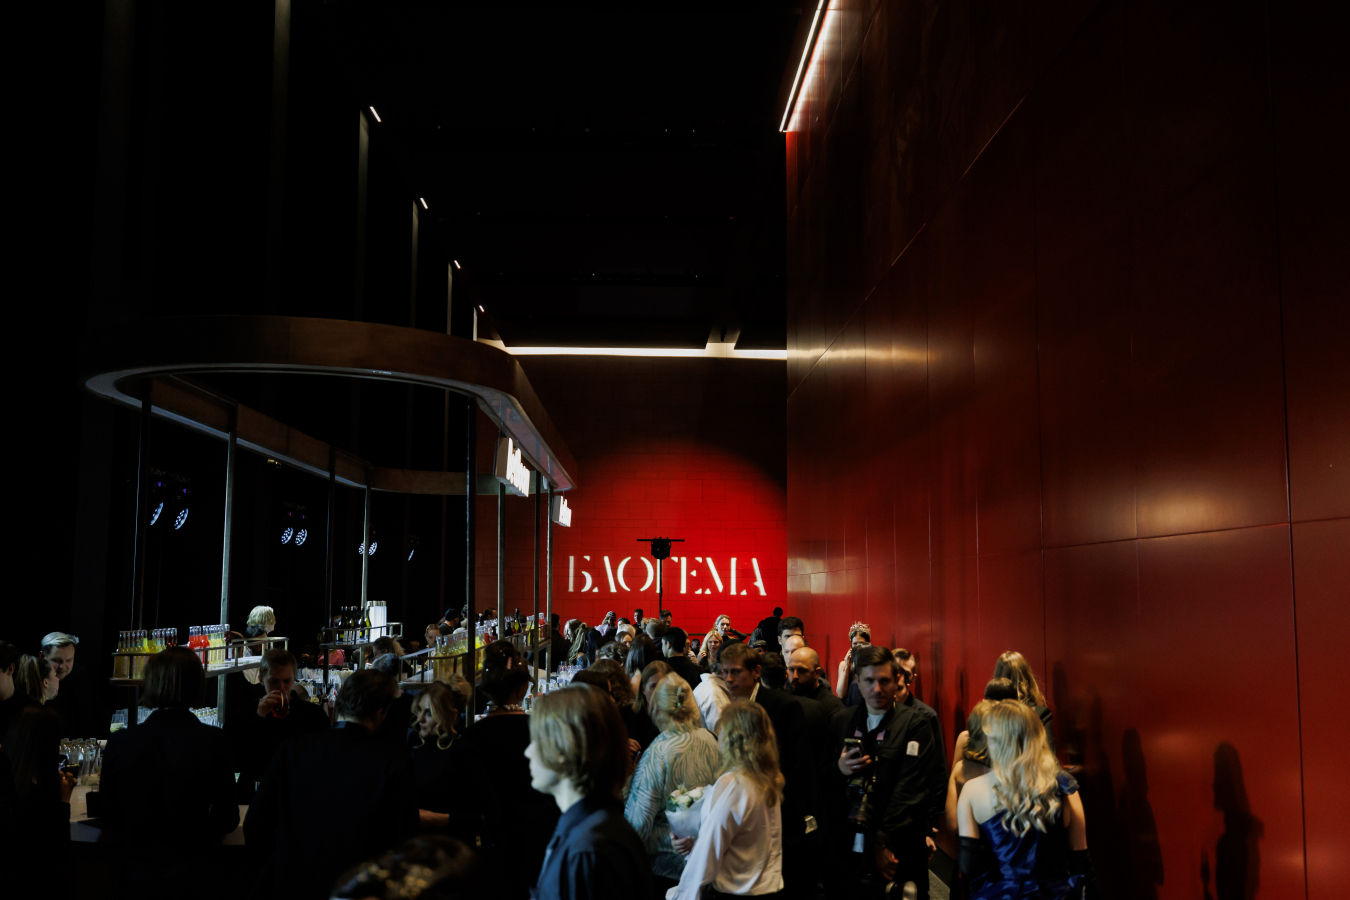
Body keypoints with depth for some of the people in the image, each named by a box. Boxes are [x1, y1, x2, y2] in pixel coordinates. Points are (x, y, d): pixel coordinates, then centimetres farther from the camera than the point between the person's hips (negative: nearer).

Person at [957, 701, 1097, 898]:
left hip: (997, 894, 0)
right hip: (1054, 893, 1)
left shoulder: (973, 790, -13)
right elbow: (1080, 863, -4)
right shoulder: (1062, 787, -10)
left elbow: (969, 866, -12)